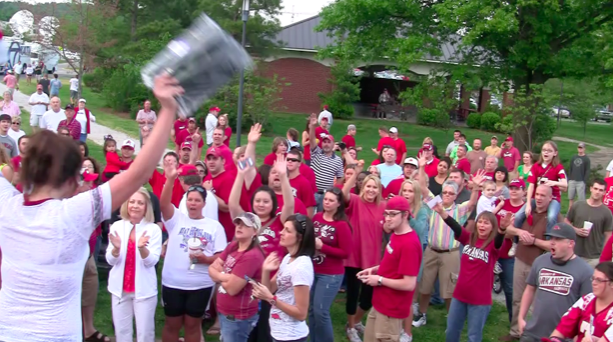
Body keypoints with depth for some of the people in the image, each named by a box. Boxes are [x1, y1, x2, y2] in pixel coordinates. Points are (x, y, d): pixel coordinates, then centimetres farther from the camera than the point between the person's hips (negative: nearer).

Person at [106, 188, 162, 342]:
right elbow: (111, 260, -2)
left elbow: (152, 261, -12)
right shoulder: (117, 226, -2)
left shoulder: (153, 229, -8)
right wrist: (116, 248, -23)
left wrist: (142, 248, -32)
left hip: (144, 289, -2)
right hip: (120, 288, 2)